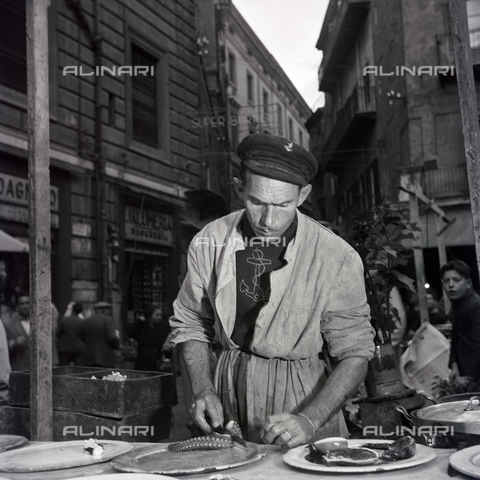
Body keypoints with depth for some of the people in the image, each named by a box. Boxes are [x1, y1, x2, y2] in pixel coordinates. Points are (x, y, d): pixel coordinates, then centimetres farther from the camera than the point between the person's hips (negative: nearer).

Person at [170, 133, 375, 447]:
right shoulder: (209, 243, -6)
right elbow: (191, 324, 8)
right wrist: (203, 390, -6)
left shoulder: (336, 258, -14)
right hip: (229, 389, 2)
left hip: (306, 396, -2)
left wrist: (309, 420, -20)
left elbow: (355, 354, -8)